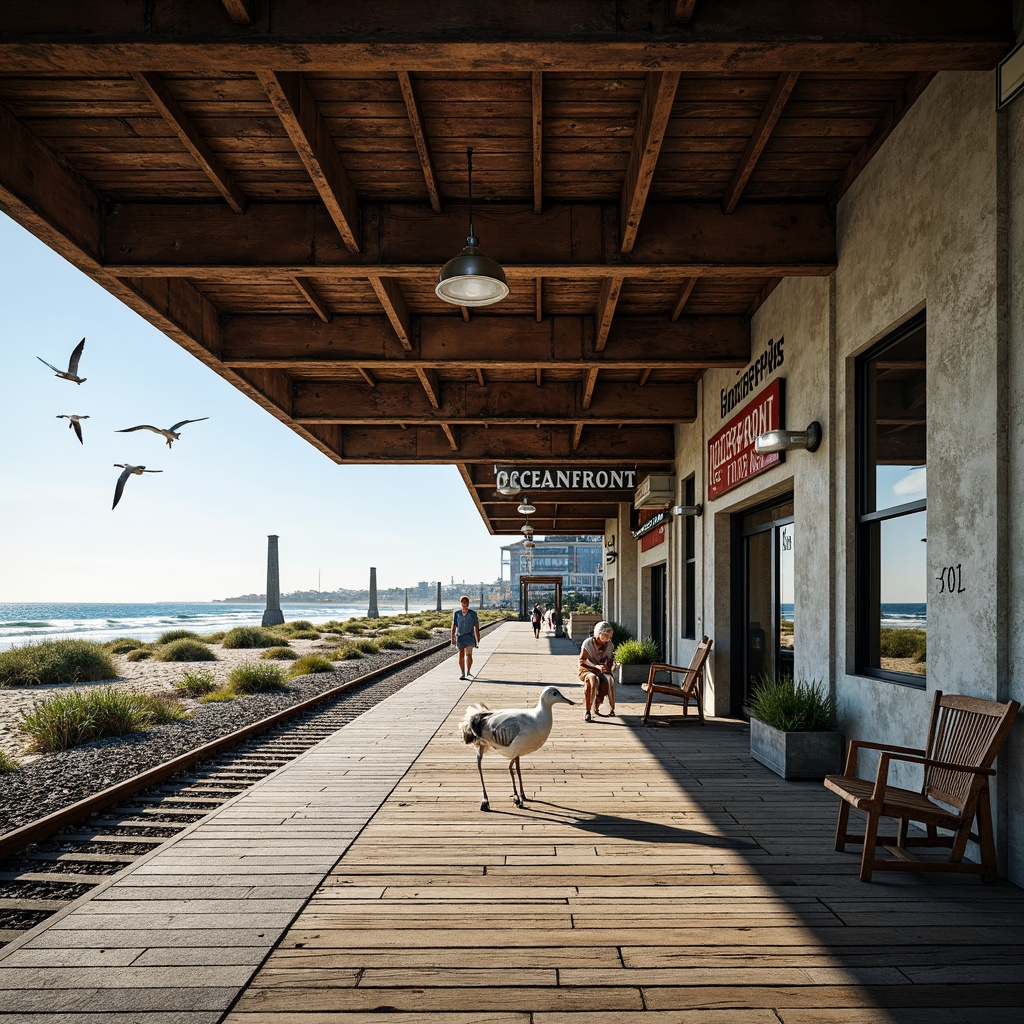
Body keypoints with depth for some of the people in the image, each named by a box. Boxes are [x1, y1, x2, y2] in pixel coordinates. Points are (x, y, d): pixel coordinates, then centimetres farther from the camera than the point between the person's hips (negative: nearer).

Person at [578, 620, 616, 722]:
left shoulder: (610, 645, 6)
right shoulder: (588, 643, -7)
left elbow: (612, 660, 14)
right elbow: (582, 661, -8)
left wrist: (610, 667, -10)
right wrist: (596, 666, -22)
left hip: (603, 671, 3)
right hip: (587, 670, -3)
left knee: (608, 679, -33)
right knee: (592, 679, -39)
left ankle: (597, 708, -13)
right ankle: (587, 711, -34)